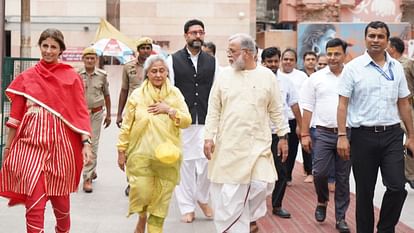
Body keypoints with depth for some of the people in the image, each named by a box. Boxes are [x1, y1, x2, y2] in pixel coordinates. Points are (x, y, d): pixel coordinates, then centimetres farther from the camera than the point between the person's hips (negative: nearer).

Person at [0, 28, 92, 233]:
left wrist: (86, 142, -12)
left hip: (60, 143, 0)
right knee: (34, 201, -6)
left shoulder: (71, 77, 2)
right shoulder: (26, 77, 6)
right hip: (31, 143, 0)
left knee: (59, 197, 14)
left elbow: (80, 112, -1)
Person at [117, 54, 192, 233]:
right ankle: (142, 218, 25)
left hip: (167, 156, 2)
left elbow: (187, 121, 1)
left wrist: (169, 110, -13)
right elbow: (126, 126, 2)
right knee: (142, 192, -7)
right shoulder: (137, 95, -1)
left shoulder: (175, 94, 4)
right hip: (141, 154, -2)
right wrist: (121, 151, 1)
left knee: (161, 198, 6)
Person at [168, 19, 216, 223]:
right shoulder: (174, 60, 2)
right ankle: (187, 207, 15)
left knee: (207, 160, -4)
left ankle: (203, 198, 22)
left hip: (206, 121, 2)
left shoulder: (211, 61, 9)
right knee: (184, 162, 3)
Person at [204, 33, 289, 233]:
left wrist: (283, 136, 4)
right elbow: (213, 110, 3)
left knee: (261, 184, -7)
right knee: (227, 190, 2)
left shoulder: (267, 76, 1)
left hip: (258, 144, -1)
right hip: (228, 145, 1)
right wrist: (208, 137, -3)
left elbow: (277, 110, 6)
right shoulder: (223, 75, 2)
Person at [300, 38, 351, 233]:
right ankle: (322, 202, 26)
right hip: (323, 134, 0)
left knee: (343, 178, 6)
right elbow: (308, 107, 5)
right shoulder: (316, 78, 4)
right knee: (320, 173, -4)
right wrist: (305, 134, 1)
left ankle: (340, 217, 17)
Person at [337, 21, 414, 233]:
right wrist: (342, 135, -11)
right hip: (363, 135, -2)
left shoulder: (396, 67, 7)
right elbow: (343, 104, -4)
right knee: (364, 191, 7)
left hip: (392, 135, 2)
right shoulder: (353, 68, -3)